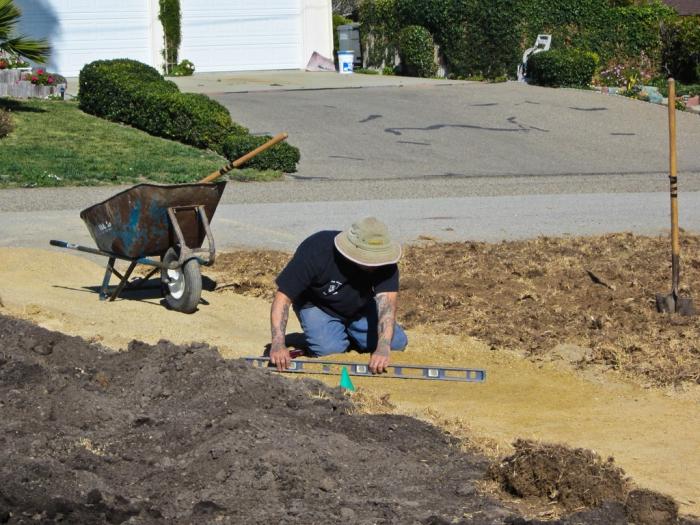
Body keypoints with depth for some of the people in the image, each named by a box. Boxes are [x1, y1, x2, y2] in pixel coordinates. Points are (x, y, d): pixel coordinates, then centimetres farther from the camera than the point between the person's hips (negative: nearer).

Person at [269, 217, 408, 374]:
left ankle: (350, 332, 18)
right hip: (318, 306, -3)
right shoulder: (316, 251, -36)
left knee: (397, 343, -10)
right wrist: (278, 343, -45)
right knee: (328, 349, -27)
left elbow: (387, 302, -40)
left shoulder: (385, 264, -30)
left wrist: (383, 348, -56)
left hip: (360, 307, 3)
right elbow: (283, 296, -33)